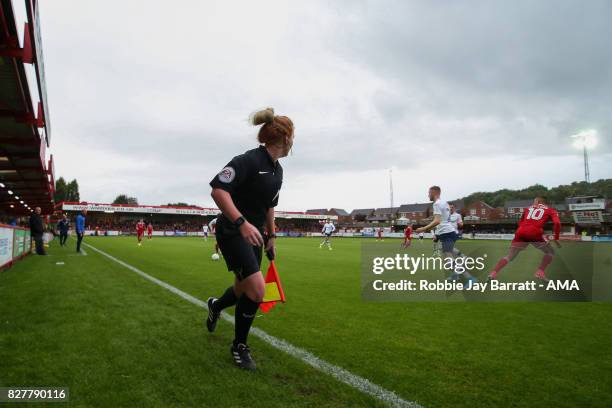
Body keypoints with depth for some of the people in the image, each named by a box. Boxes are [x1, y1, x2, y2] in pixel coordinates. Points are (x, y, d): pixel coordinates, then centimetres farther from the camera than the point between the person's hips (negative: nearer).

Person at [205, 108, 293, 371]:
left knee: (245, 291, 15)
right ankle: (239, 346, 10)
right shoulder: (249, 160, -20)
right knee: (257, 290, -15)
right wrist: (241, 222, -35)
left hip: (253, 234, 9)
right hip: (232, 232, -9)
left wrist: (271, 236, 21)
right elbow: (218, 190, -27)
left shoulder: (277, 170, 8)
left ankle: (216, 305, 50)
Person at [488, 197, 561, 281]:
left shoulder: (528, 208, 29)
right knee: (550, 252, 21)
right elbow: (557, 223, 3)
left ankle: (493, 273, -5)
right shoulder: (550, 210, 20)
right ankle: (540, 272, 4)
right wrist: (556, 238, 6)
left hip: (521, 233, 3)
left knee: (509, 256, 11)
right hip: (535, 233, -3)